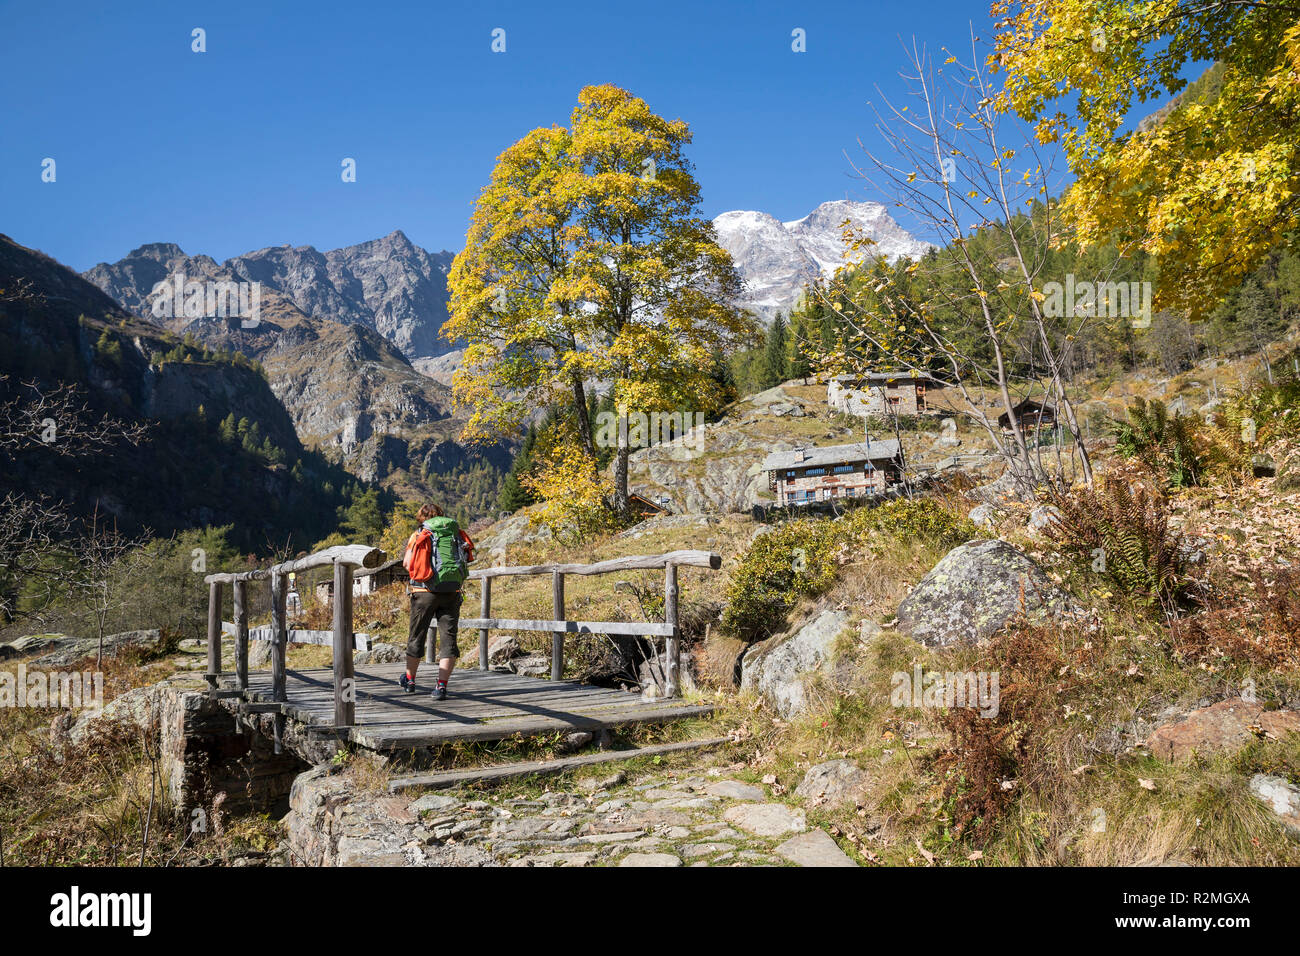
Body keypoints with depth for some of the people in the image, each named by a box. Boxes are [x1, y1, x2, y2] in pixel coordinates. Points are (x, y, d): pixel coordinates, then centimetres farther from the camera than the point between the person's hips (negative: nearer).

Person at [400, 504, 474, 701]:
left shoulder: (419, 535, 5)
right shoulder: (457, 533, 11)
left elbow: (407, 563, -2)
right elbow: (468, 557, 9)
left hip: (425, 591, -1)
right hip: (452, 592, 1)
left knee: (417, 635, 14)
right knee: (448, 638, 3)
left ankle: (409, 680, 31)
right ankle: (441, 686, -7)